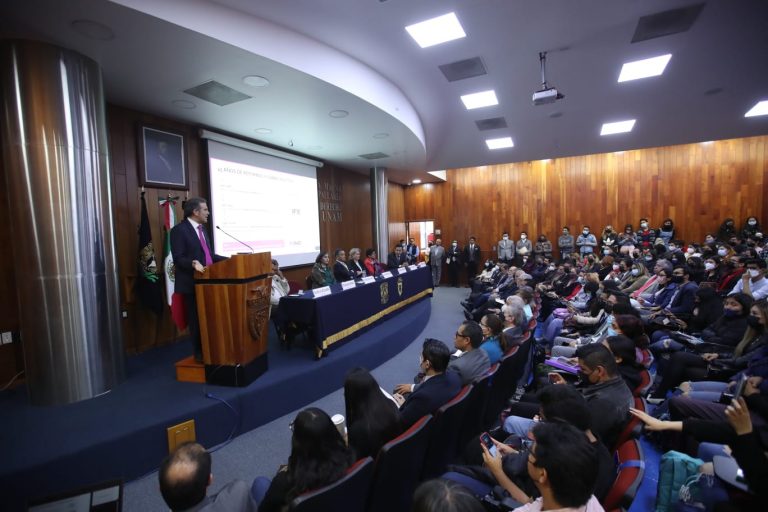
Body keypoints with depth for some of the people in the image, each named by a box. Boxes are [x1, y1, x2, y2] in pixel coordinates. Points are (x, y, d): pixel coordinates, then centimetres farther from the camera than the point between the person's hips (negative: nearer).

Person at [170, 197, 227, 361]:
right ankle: (200, 353, 17)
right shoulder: (179, 230, -12)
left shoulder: (201, 229, 15)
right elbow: (178, 258, -19)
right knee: (196, 319, 4)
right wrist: (194, 263, -36)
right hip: (192, 283, -8)